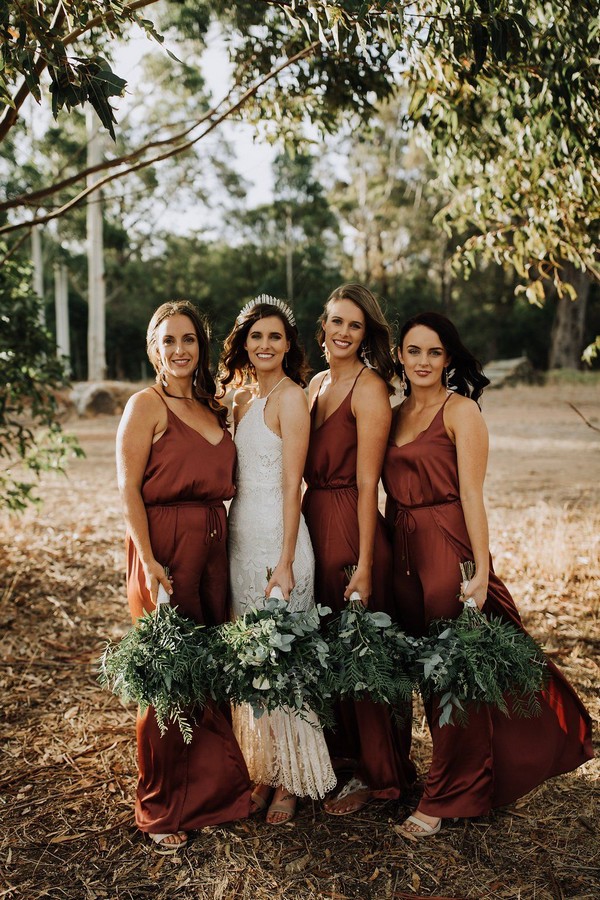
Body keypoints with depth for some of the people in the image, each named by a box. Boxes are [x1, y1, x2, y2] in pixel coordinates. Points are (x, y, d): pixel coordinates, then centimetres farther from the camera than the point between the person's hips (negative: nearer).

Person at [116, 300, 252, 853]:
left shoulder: (213, 407, 15)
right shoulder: (147, 405, -5)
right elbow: (128, 489, -10)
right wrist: (149, 562, -19)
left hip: (214, 547, 7)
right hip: (165, 548, -6)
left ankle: (211, 790, 30)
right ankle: (161, 810, 17)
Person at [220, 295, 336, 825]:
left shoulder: (290, 397, -9)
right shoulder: (241, 397, 13)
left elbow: (292, 484, -14)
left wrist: (285, 562, -17)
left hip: (277, 536, -8)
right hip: (239, 536, 8)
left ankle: (293, 779, 15)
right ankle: (264, 770, 25)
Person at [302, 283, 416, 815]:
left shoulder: (369, 387, -11)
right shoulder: (317, 384, 12)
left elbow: (367, 482, -16)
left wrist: (364, 566, -19)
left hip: (352, 527, -8)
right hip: (313, 522, 8)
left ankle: (374, 774, 21)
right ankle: (339, 755, 37)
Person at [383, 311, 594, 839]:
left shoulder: (460, 410, -6)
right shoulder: (396, 415, 13)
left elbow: (471, 494, -12)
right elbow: (395, 493, 12)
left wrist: (481, 569, -17)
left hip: (449, 550, -7)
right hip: (404, 553, 7)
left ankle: (446, 798, 16)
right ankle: (469, 777, 33)